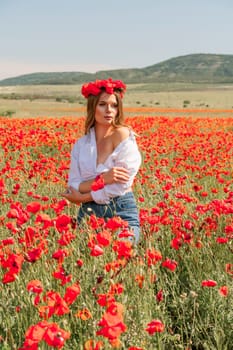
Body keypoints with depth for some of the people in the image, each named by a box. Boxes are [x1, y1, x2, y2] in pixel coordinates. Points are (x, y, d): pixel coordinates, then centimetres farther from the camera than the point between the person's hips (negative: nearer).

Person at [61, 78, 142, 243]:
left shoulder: (124, 135, -7)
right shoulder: (81, 144, 7)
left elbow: (120, 186, -13)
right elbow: (73, 188, 0)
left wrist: (83, 197, -7)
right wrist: (102, 179, -18)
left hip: (121, 212, -3)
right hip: (88, 214, 3)